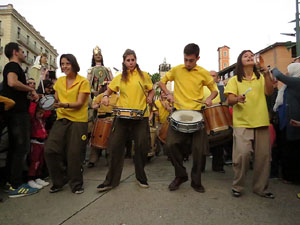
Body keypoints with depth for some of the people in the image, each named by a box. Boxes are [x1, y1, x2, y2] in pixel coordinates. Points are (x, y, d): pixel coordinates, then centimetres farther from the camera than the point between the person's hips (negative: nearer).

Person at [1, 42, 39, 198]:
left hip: (13, 112, 10)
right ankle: (16, 187, -5)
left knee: (14, 148, 13)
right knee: (21, 148, -8)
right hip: (18, 111, -10)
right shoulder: (13, 65, -6)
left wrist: (29, 93, 17)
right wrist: (31, 89, -14)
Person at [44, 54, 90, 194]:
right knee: (50, 150, -5)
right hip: (61, 119, 5)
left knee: (74, 154, -3)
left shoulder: (83, 82, -5)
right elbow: (56, 99, 21)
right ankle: (59, 181, 17)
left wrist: (65, 105, -29)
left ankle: (76, 184, 18)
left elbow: (79, 103, -12)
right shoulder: (59, 81, 12)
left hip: (78, 121, -5)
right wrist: (54, 105, -2)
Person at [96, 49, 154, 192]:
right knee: (115, 146, -1)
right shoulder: (119, 78, 11)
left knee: (142, 147, 1)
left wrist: (150, 98, -3)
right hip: (122, 116, 1)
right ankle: (111, 180, 14)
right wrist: (105, 96, -5)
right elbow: (108, 90, 17)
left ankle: (141, 177, 23)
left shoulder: (144, 75, 9)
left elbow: (151, 90, 18)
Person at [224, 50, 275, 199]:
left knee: (263, 156, 4)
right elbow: (230, 100, -4)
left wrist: (267, 75, -12)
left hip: (261, 122, 3)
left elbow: (269, 92, 0)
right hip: (242, 123, -3)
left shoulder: (261, 78, 16)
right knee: (242, 154, -13)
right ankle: (237, 186, 7)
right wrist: (237, 99, -26)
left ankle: (261, 188, 21)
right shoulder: (234, 80, 7)